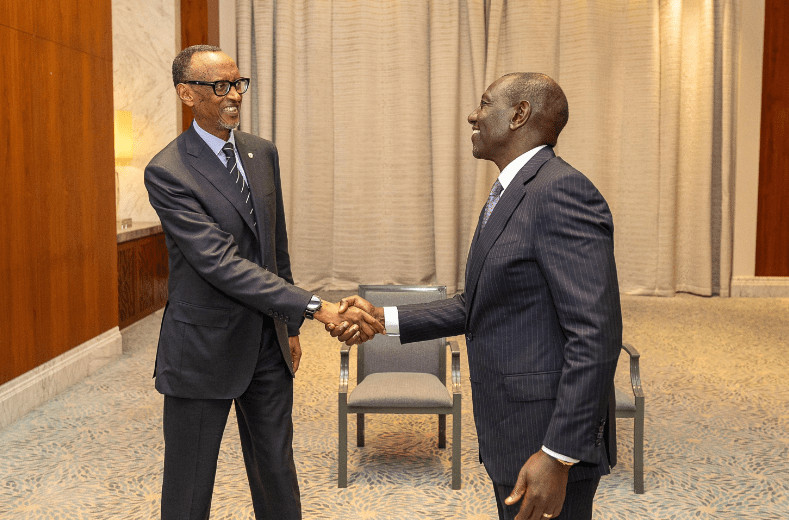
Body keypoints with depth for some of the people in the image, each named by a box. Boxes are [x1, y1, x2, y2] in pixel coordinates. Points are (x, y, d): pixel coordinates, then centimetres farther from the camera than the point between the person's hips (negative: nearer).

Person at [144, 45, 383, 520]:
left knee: (278, 477, 16)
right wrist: (316, 308, -31)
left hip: (268, 343, 6)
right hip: (205, 350, -6)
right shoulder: (167, 172, -16)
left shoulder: (263, 153, 6)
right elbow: (221, 264, -25)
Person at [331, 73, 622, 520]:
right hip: (512, 434, 10)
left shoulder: (563, 192, -20)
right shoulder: (507, 196, 12)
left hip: (552, 439, -10)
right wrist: (384, 319, 8)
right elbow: (477, 306, 17)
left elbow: (595, 336, -25)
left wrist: (557, 457, -25)